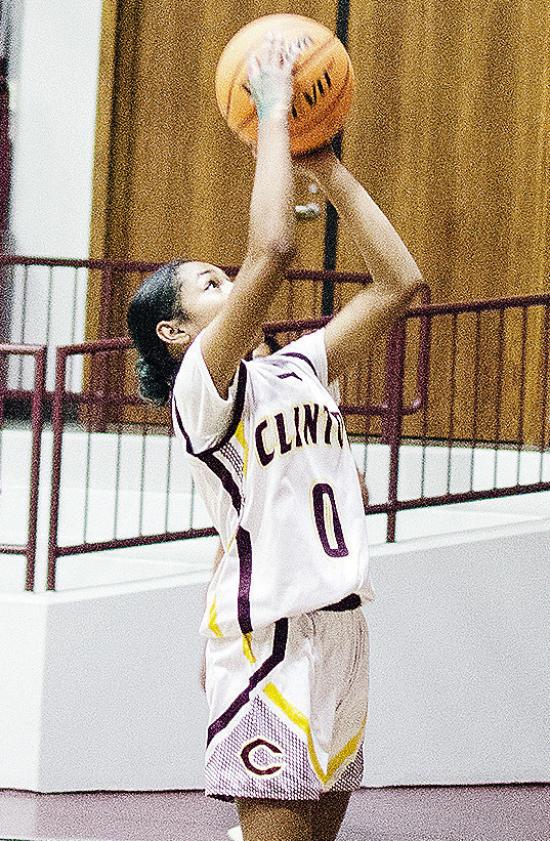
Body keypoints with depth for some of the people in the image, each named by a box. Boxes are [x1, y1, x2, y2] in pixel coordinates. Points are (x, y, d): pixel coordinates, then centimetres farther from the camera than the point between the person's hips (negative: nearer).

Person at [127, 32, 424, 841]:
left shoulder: (300, 370, 16)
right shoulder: (201, 390, -7)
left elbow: (398, 281, 15)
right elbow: (271, 251, -20)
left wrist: (327, 168, 12)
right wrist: (272, 114, -12)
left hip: (341, 628, 8)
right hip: (270, 639, -8)